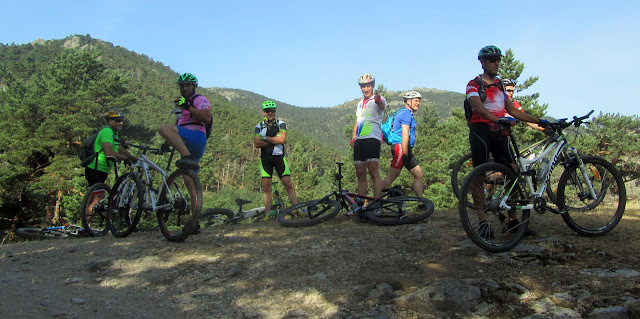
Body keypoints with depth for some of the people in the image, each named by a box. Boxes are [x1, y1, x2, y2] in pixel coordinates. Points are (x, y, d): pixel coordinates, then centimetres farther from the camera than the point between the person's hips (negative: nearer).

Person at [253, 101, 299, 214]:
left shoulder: (281, 124, 6)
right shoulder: (259, 126, 9)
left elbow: (282, 139, -11)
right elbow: (257, 144, -6)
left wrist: (264, 138, -7)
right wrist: (274, 140, -9)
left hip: (279, 157, -1)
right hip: (265, 158, 1)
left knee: (289, 185, -4)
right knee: (266, 188, 1)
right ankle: (267, 214, 6)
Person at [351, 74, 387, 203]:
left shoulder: (378, 100, 1)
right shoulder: (360, 103, 23)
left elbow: (382, 106, -24)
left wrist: (379, 102, -48)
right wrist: (353, 138, 15)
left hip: (372, 139, -7)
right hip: (359, 141, 7)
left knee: (374, 173, -14)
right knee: (360, 175, 7)